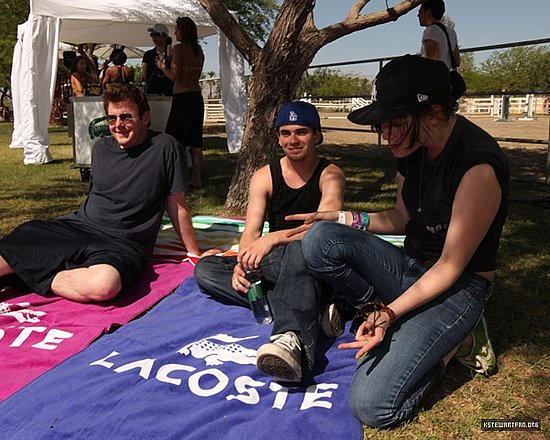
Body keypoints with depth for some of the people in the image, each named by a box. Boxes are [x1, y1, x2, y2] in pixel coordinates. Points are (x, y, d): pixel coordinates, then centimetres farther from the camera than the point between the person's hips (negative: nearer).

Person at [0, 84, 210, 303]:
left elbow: (177, 206, 1)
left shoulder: (164, 147, -4)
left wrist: (196, 254, 6)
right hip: (76, 227, 4)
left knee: (104, 284, -38)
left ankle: (36, 277, -17)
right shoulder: (101, 147, 12)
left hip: (122, 244, -3)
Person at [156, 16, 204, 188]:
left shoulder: (179, 48, -8)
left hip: (182, 97, -7)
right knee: (195, 141, 9)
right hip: (197, 97, 7)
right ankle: (196, 179, 12)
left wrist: (162, 66, 6)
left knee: (177, 141, -2)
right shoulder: (199, 50, 13)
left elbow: (174, 75, -14)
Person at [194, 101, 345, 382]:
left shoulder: (330, 175, -5)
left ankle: (291, 337, -62)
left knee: (299, 248, -39)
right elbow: (251, 232, -5)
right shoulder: (264, 177, 5)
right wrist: (243, 263, -28)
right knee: (205, 269, -15)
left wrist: (272, 239, -40)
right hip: (273, 265, 5)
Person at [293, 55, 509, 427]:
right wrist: (340, 218, -1)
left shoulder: (479, 166, -26)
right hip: (411, 267, 7)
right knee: (319, 241, -18)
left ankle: (450, 339, 5)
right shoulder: (413, 148, -2)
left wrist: (387, 314, -26)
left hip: (458, 287, -7)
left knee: (372, 405, -18)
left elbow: (450, 268, -20)